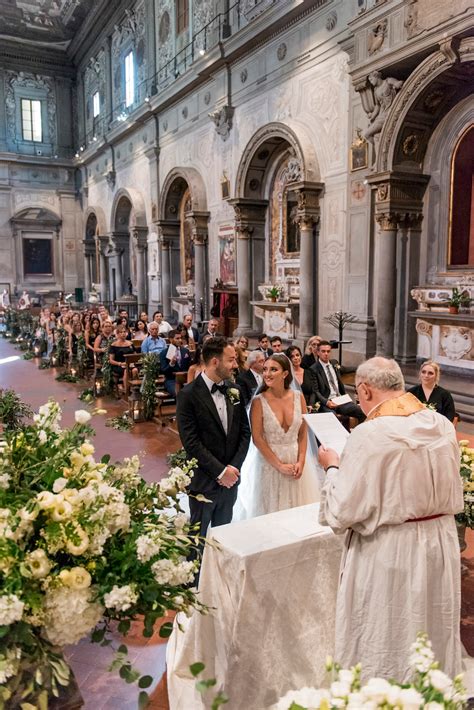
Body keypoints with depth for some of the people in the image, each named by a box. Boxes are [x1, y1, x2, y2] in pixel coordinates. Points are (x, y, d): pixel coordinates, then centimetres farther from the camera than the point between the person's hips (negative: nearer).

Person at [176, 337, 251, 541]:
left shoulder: (234, 391, 3)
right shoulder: (188, 395, -15)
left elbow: (244, 431, 5)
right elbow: (191, 442, -17)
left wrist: (233, 468, -6)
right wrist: (220, 471, -16)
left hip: (230, 478, 5)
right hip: (203, 481, -5)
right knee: (198, 536, 12)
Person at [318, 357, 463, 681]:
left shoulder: (369, 435, -23)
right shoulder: (443, 425, -4)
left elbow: (343, 512, -18)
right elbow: (452, 493, 9)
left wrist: (332, 467, -3)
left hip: (388, 552, -6)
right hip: (440, 543, 6)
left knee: (382, 645, 14)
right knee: (433, 633, 25)